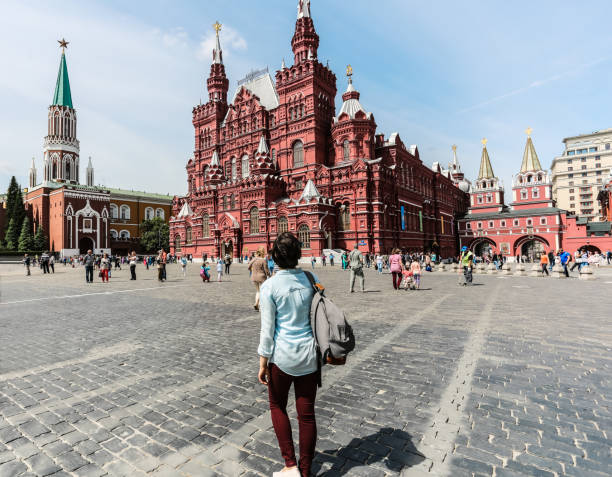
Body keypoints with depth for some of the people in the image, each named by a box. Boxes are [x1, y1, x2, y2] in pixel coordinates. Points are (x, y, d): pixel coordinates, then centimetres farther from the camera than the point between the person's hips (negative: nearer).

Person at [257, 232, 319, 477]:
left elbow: (267, 329, -11)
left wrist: (262, 363, 0)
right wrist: (321, 351, 16)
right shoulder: (312, 280, -4)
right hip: (308, 354, 3)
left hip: (282, 355, -3)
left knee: (277, 406, 22)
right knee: (307, 413, 15)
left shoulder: (269, 286, -14)